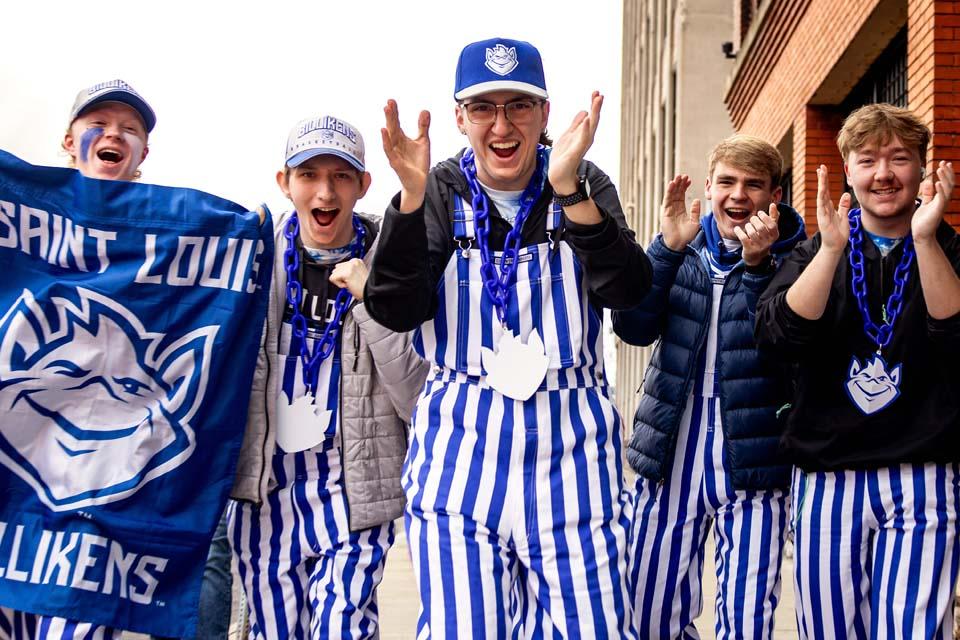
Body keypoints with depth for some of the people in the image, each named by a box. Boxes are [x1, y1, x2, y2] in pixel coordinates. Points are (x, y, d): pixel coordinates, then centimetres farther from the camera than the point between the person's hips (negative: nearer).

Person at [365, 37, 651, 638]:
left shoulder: (586, 186, 2)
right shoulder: (441, 192, 2)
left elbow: (625, 291, -15)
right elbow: (396, 312, -10)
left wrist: (568, 187, -27)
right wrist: (412, 195, -22)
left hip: (570, 449, 0)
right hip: (460, 444, 0)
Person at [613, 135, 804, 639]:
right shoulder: (685, 249, 9)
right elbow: (633, 327, -4)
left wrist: (758, 264, -24)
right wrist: (668, 247, -13)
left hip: (751, 459, -3)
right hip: (671, 452, 3)